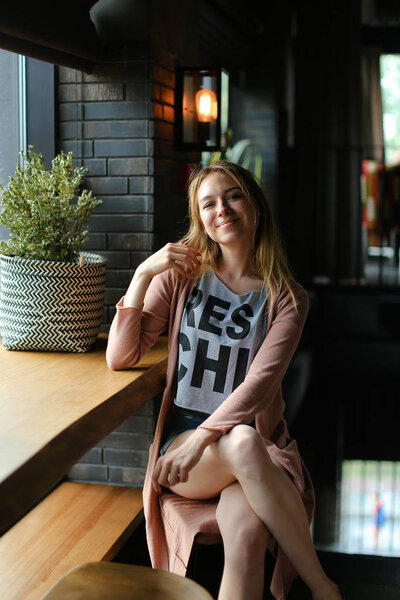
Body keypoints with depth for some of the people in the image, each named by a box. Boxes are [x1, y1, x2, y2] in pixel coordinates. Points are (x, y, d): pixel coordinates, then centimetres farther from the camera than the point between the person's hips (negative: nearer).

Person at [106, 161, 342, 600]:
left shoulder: (286, 298, 6)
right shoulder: (181, 277, 9)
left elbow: (260, 382, -9)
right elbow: (119, 358, 1)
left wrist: (204, 436, -23)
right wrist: (143, 274, -8)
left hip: (255, 440, 0)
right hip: (181, 441, 1)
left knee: (246, 530, -37)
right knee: (243, 441, -37)